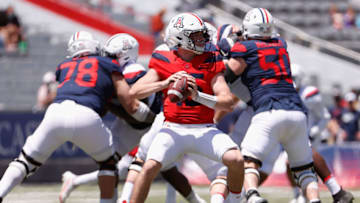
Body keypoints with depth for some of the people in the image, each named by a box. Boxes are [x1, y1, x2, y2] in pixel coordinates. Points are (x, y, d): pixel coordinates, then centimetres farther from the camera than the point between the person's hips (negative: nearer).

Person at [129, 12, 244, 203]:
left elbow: (227, 102, -6)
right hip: (174, 128, -1)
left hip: (204, 130, 1)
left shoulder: (210, 62, 2)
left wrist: (198, 96, -23)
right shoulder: (164, 62, 2)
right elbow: (134, 91, -7)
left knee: (236, 160, -21)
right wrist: (165, 83, -21)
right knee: (150, 167, -22)